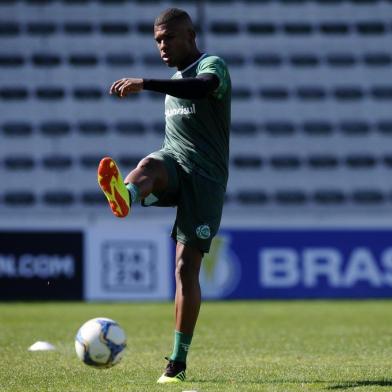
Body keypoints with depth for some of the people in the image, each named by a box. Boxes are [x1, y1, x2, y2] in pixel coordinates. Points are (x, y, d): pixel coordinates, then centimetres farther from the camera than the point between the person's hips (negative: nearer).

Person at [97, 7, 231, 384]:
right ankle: (124, 197, -73)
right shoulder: (176, 80, 21)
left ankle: (178, 362, -4)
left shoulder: (212, 66, -5)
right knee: (148, 165, -34)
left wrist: (145, 83, -43)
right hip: (173, 162, 5)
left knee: (187, 267, -10)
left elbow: (204, 87, -31)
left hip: (205, 176, -5)